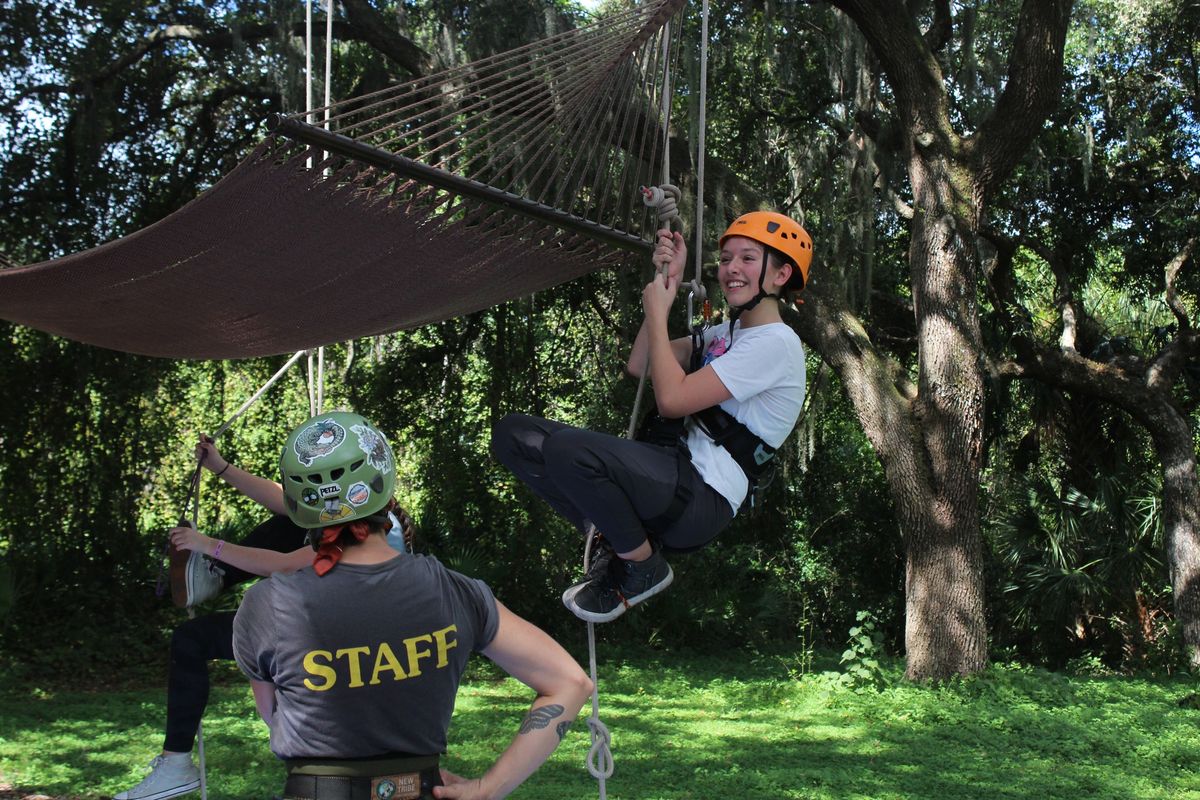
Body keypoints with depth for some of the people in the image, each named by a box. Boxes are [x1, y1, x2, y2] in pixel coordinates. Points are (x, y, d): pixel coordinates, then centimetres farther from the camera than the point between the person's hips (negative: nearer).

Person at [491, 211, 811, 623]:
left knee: (567, 450, -35)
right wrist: (668, 281, 13)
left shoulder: (775, 343, -10)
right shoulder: (727, 331, 21)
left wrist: (657, 311, -5)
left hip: (706, 502, -9)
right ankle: (612, 540, 1)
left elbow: (672, 399, -17)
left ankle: (643, 567, -10)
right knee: (514, 434, -1)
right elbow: (638, 366, 19)